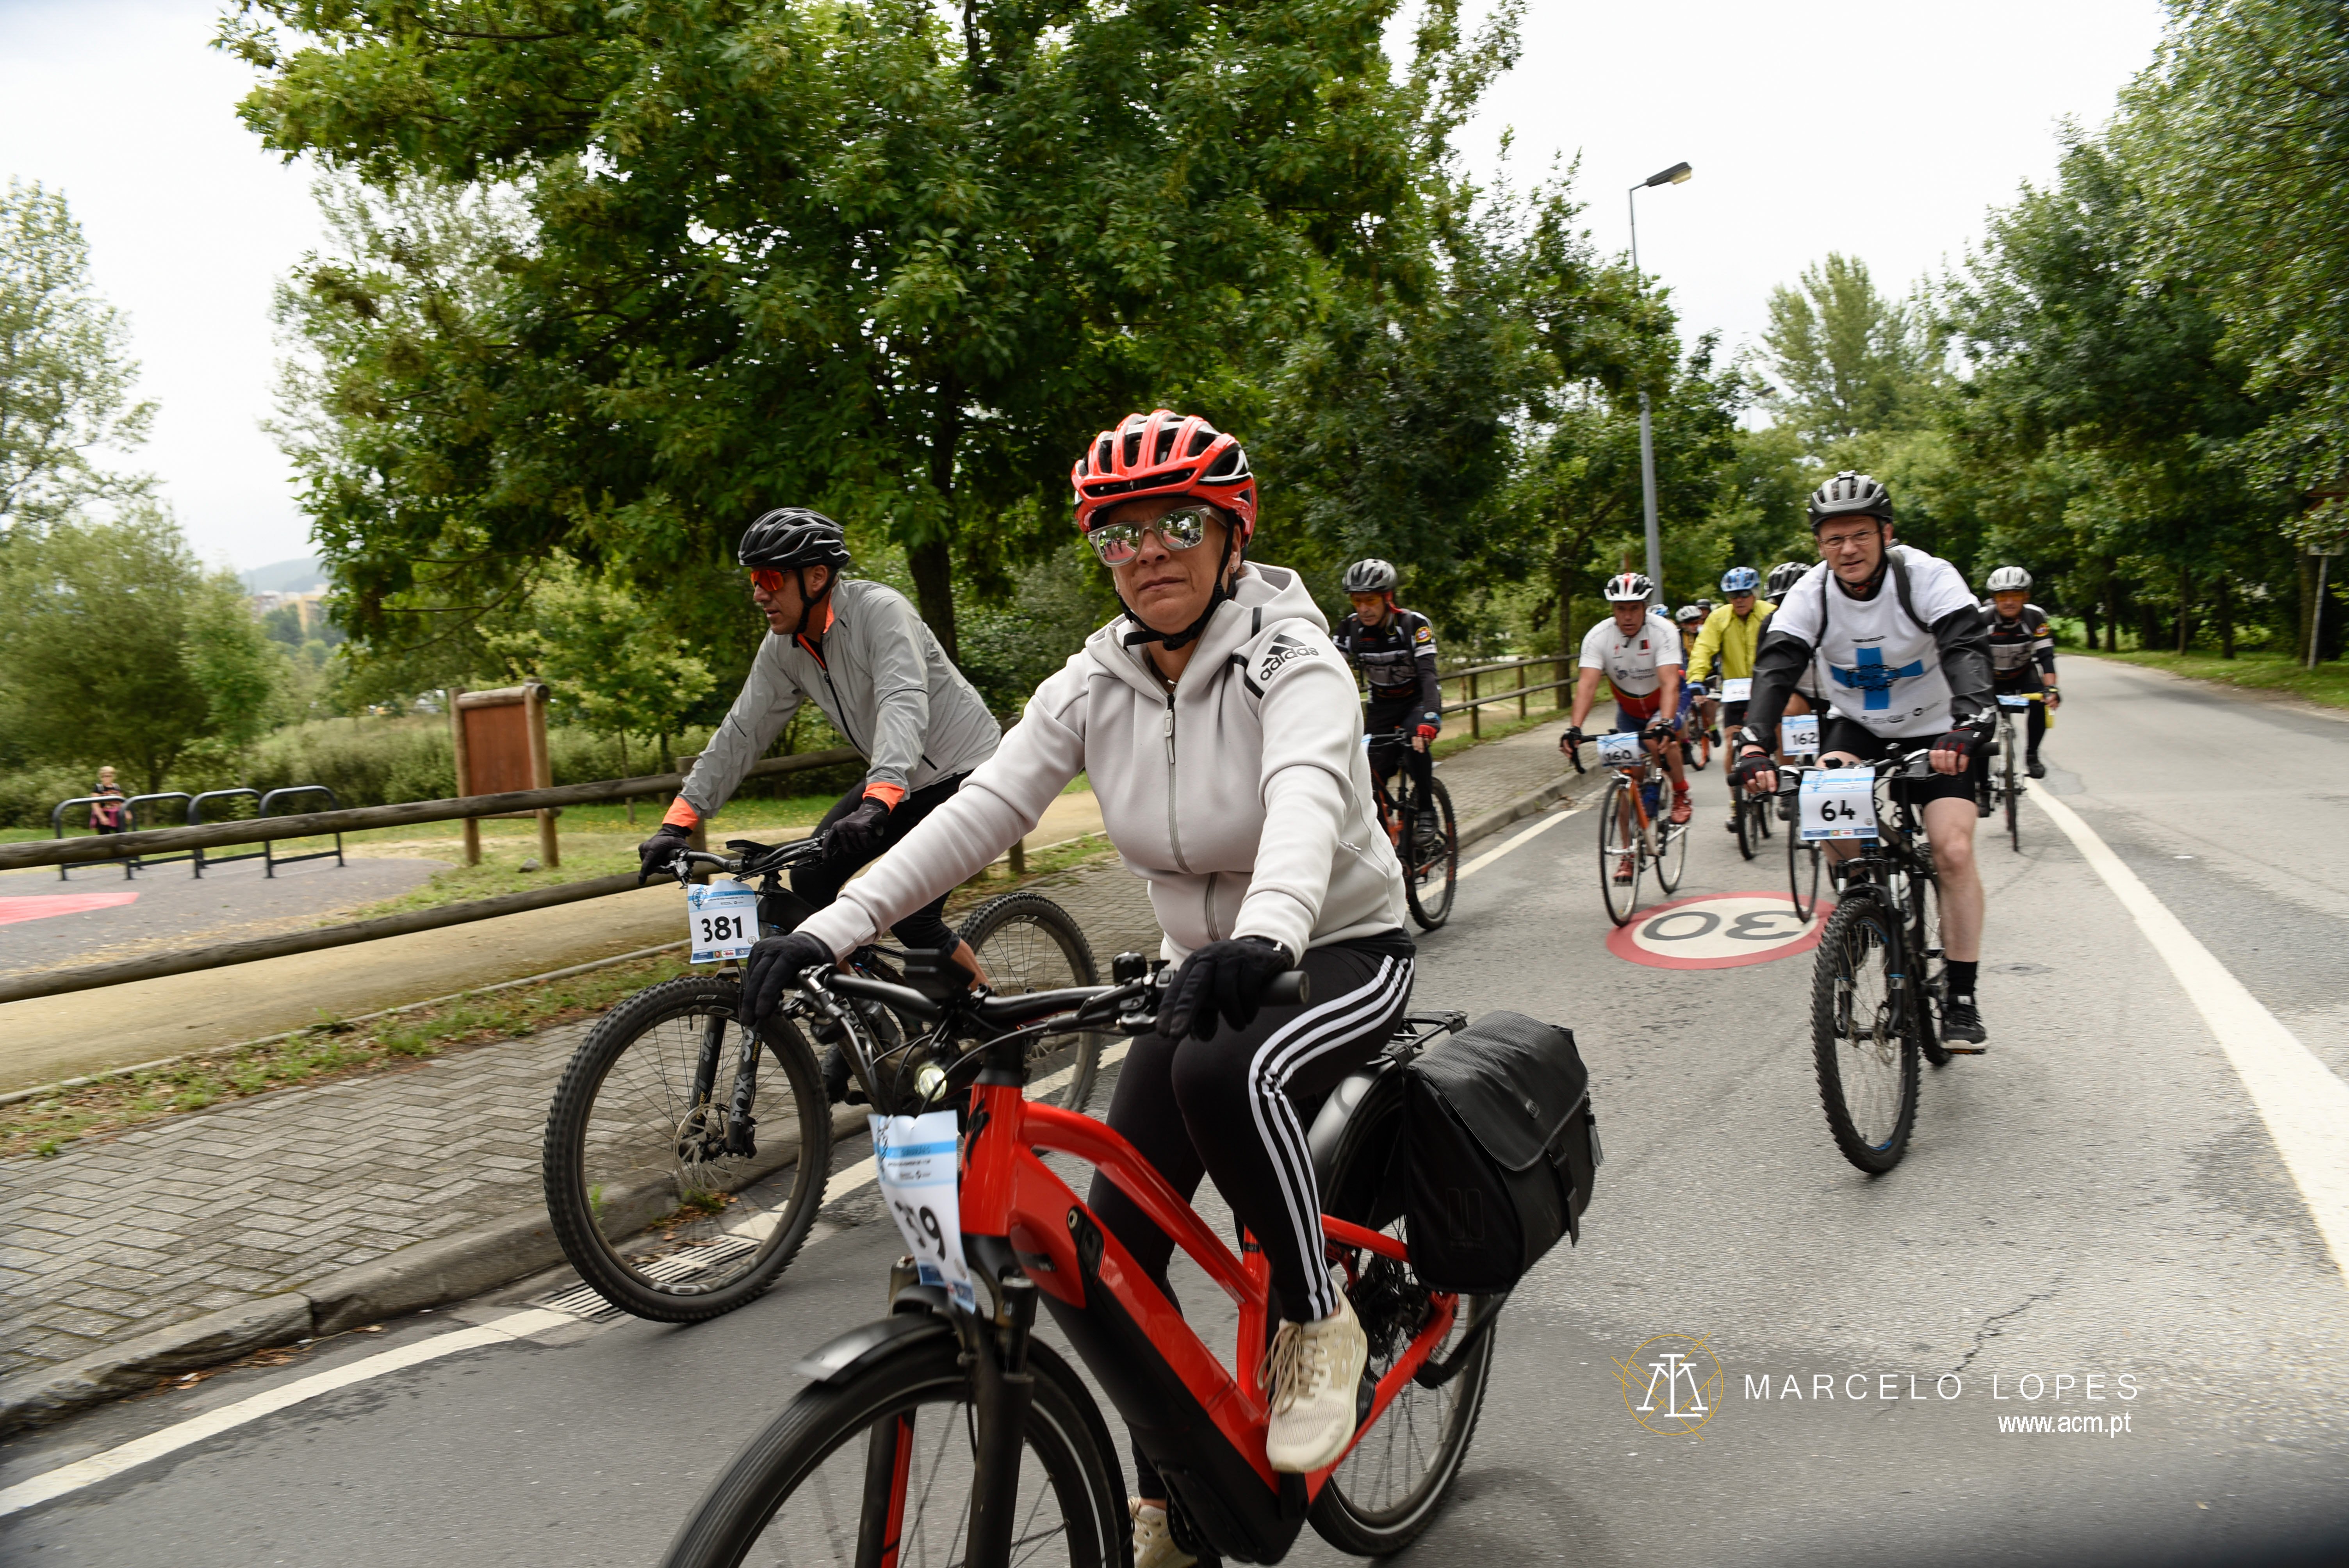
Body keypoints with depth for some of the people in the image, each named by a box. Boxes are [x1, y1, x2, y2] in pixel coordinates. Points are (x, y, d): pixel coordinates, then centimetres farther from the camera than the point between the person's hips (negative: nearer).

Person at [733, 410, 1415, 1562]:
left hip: (1342, 954, -5)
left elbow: (1306, 796, -39)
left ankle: (1317, 1323, -11)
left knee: (1224, 1070, -38)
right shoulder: (1095, 684, -4)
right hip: (1205, 968, 5)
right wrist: (832, 928, -27)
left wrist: (1263, 934, -60)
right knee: (1119, 1239, -2)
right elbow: (982, 808, -15)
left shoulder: (1291, 659, -19)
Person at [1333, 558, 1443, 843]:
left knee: (1416, 743, -33)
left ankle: (1428, 815, -16)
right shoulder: (1350, 629, -14)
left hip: (1417, 700, -3)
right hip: (1381, 706, 3)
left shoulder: (1414, 624, -23)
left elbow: (1428, 674, -34)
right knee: (1373, 775, -11)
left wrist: (1429, 719, -51)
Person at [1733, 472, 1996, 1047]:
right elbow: (1775, 667, -25)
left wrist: (1967, 724, -52)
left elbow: (1967, 649, -33)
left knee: (1954, 851, -17)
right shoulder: (1811, 593, -15)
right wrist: (1755, 743, -43)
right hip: (1856, 724, 2)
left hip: (1934, 732, -2)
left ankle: (1961, 1000, -5)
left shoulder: (1927, 577, -21)